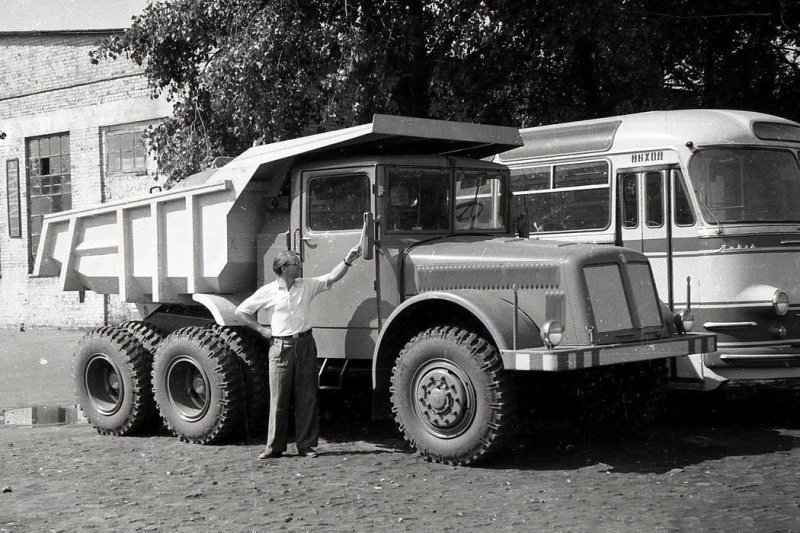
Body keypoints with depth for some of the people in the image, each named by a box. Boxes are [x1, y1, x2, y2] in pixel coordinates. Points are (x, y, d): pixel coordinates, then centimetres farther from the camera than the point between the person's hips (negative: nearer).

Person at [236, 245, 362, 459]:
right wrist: (262, 329, 3)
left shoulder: (307, 285, 7)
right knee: (278, 399, 1)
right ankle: (274, 446, 9)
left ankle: (306, 445, 10)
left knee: (307, 397, 3)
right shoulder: (268, 292, 0)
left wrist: (348, 260, -16)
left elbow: (332, 277, -3)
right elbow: (241, 311, 8)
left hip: (305, 343, 2)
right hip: (280, 346, -2)